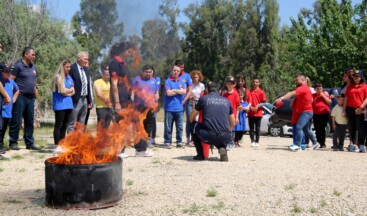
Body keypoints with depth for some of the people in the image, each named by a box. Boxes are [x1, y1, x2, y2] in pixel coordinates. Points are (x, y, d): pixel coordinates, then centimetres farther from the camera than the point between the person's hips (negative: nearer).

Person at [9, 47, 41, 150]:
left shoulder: (33, 67, 16)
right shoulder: (18, 66, -6)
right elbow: (10, 80, -10)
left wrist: (35, 93, 15)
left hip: (30, 97, 7)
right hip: (20, 97, -7)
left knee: (30, 121, 9)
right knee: (16, 121, -2)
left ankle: (30, 143, 16)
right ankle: (13, 143, 6)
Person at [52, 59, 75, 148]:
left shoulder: (69, 78, 14)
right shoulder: (58, 77, -7)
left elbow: (73, 92, 12)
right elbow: (63, 91, -13)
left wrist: (67, 92, -7)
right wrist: (70, 90, 4)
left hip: (68, 104, 7)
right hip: (60, 105, -7)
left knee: (65, 126, 8)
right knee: (58, 125, -2)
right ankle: (57, 146, 2)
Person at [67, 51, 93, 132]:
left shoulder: (86, 69, 14)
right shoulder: (72, 68, -8)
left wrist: (90, 100, 14)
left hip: (85, 100, 7)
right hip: (76, 100, -7)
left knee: (82, 124, 12)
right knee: (72, 124, -3)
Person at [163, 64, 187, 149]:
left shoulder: (181, 82, 11)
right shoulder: (168, 81, 0)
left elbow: (184, 91, -4)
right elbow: (168, 93, -12)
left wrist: (174, 90, -7)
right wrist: (179, 91, -1)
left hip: (179, 108, 3)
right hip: (169, 108, -3)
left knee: (179, 127, 5)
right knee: (168, 127, 1)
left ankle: (179, 142, 14)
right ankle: (167, 142, 9)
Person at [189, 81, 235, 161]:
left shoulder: (203, 98, 10)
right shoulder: (226, 101, 17)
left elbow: (191, 118, 19)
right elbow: (232, 124, 22)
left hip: (208, 136, -3)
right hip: (224, 138, 3)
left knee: (193, 125, 28)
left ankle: (200, 154, 21)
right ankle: (222, 148, 6)